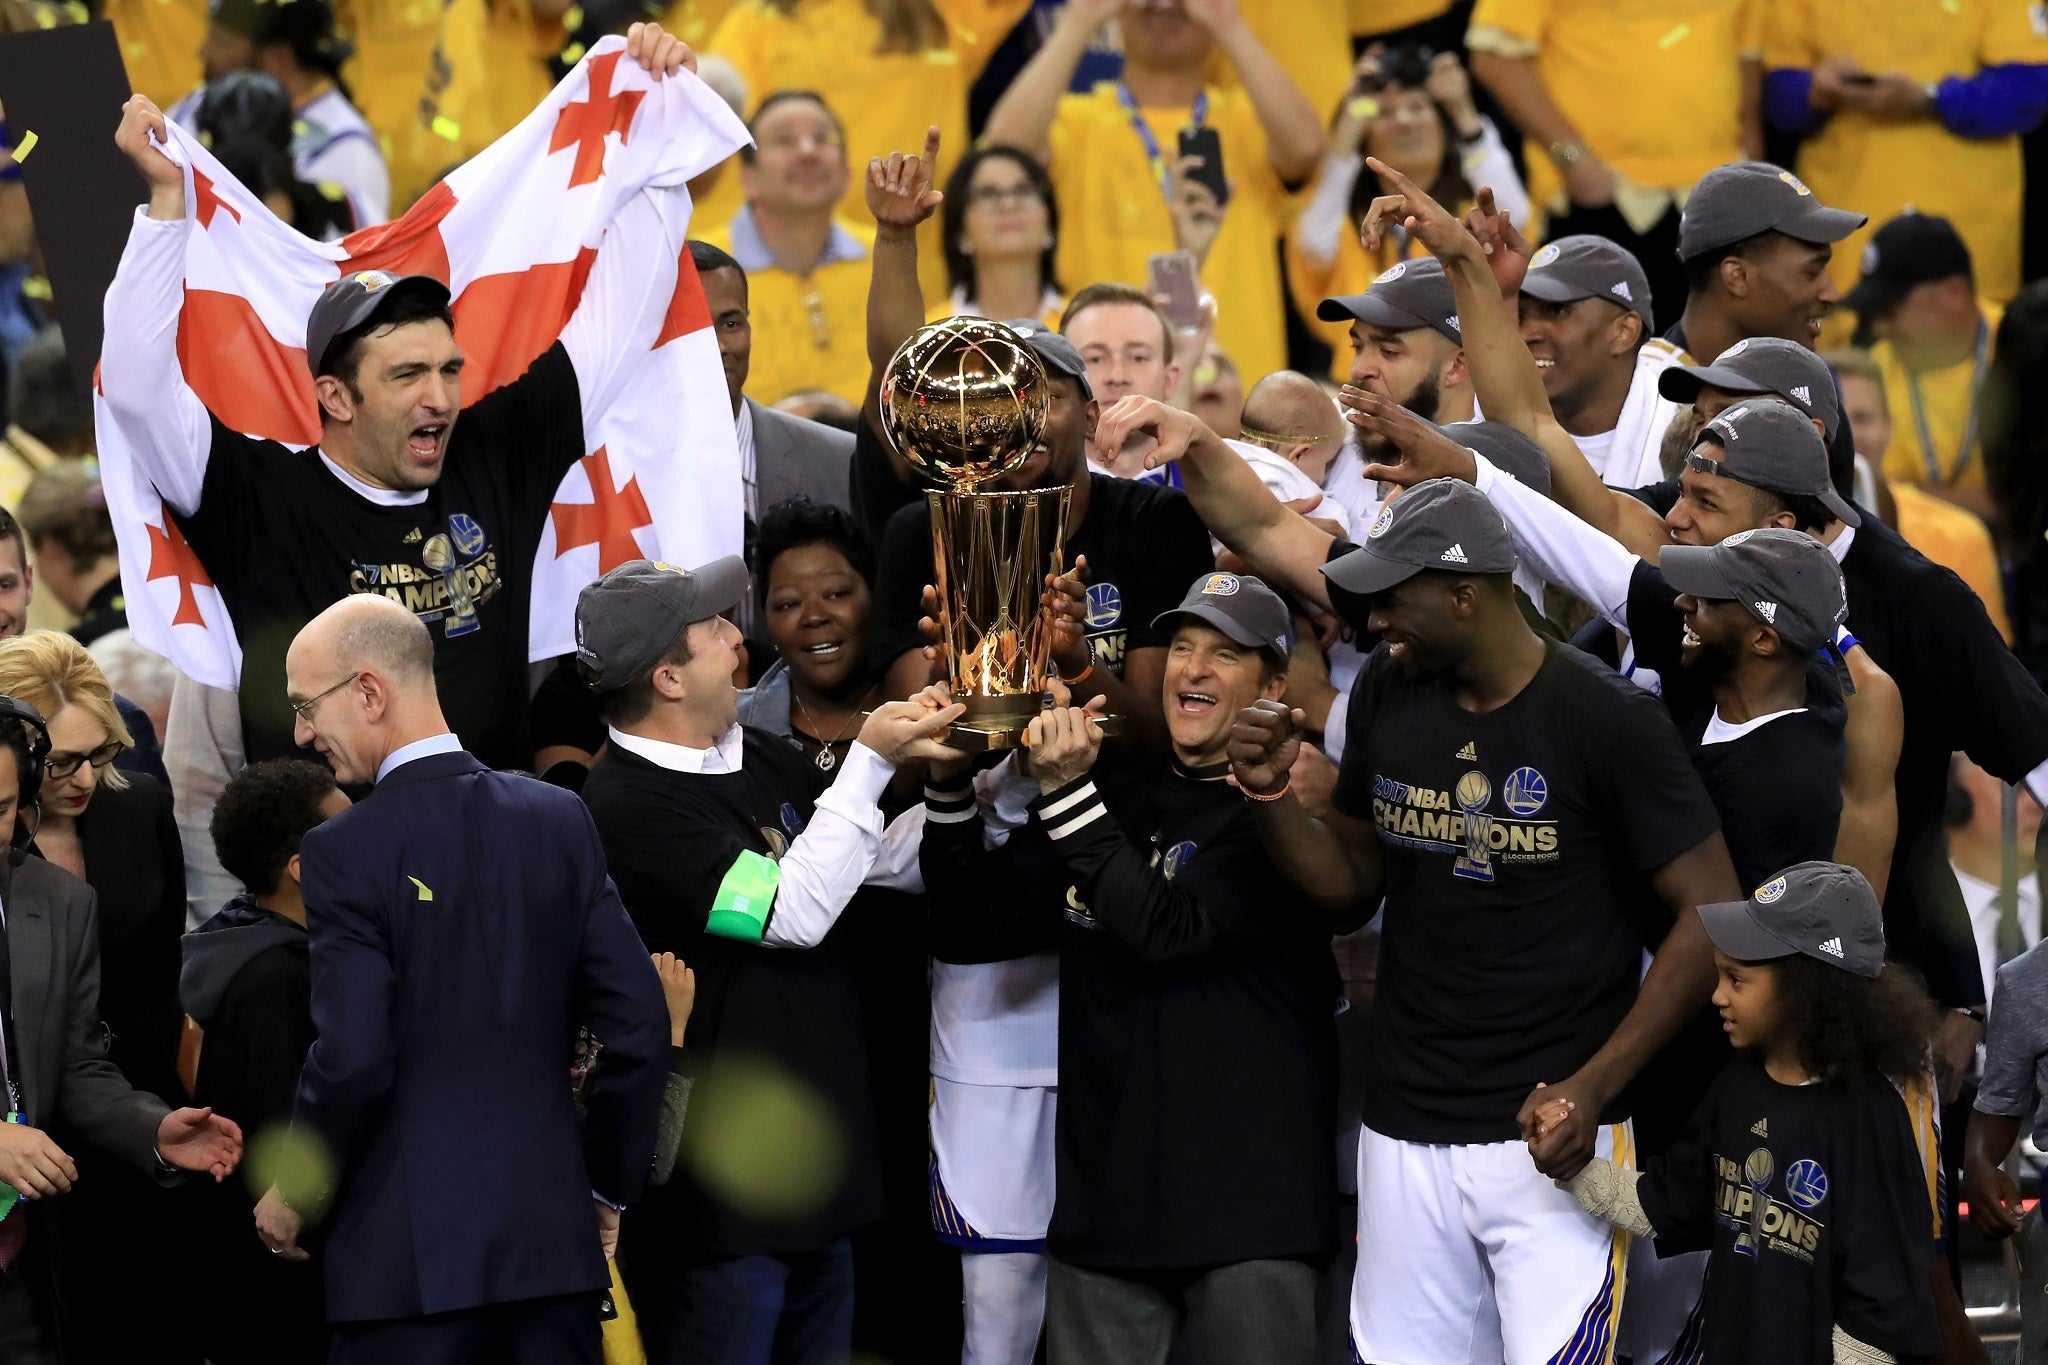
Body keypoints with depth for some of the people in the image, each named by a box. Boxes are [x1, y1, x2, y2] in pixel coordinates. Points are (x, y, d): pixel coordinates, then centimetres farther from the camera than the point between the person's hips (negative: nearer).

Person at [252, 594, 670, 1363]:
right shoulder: (559, 821, 5)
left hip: (409, 1252, -5)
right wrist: (608, 1185, 15)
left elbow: (351, 1061, -16)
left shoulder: (345, 850, -10)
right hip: (553, 1235, 5)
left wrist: (293, 1198, 0)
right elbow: (639, 1025, 4)